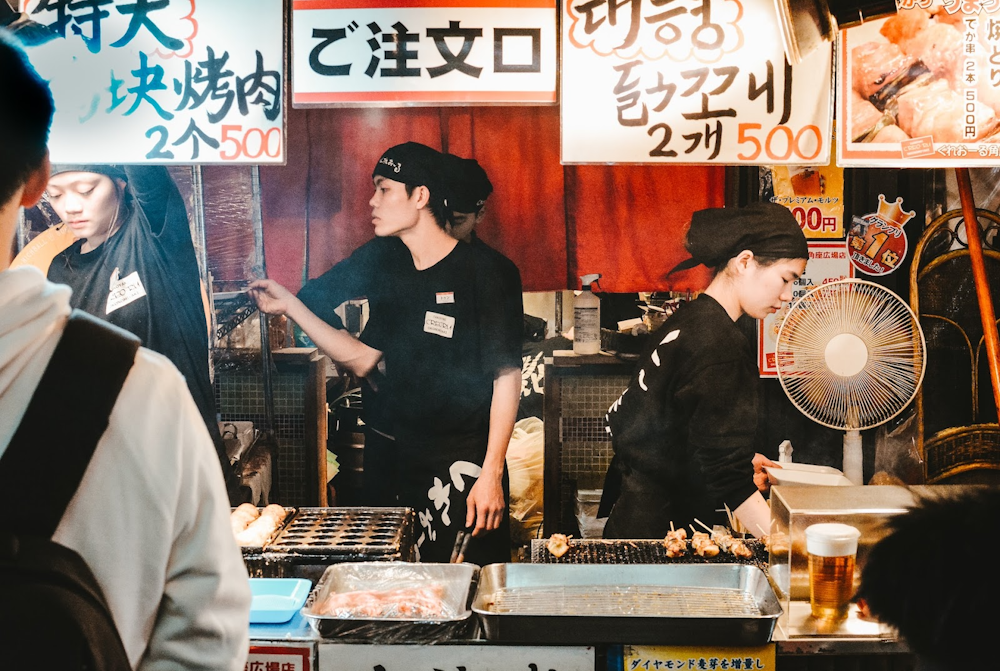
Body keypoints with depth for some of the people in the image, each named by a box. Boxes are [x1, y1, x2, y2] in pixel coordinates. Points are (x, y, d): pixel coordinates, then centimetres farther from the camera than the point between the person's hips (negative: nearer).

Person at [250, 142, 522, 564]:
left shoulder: (479, 272, -10)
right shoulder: (395, 272, 10)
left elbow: (506, 377, -11)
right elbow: (364, 361, 13)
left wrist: (492, 473, -16)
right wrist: (291, 307, 8)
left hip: (463, 466, -6)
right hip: (400, 459, 6)